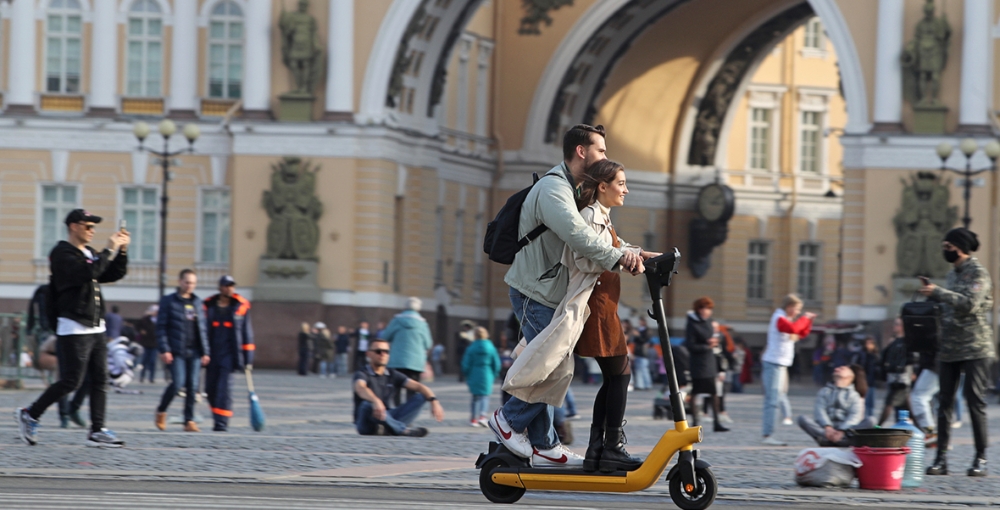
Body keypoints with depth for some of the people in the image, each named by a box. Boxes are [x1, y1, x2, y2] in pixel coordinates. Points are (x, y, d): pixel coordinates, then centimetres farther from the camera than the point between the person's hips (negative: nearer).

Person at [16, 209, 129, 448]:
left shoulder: (90, 254, 18)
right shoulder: (62, 254, -9)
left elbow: (115, 274, 18)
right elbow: (87, 273, -25)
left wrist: (122, 251, 4)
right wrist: (109, 250, -20)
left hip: (96, 327, 9)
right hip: (74, 328, -9)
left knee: (100, 380, 3)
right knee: (71, 381, -9)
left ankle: (97, 431, 3)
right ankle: (29, 415, 5)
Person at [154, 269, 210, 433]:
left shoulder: (198, 303, 14)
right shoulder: (168, 301, 1)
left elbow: (203, 329, 16)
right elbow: (161, 327, -2)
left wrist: (206, 352, 9)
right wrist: (164, 350, -11)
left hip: (194, 352, 4)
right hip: (176, 351, -4)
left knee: (193, 386, 0)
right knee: (178, 383, -13)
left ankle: (189, 421, 5)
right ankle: (161, 412, 9)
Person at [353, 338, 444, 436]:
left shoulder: (393, 374, 9)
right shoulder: (362, 374, -9)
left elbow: (418, 387, -1)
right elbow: (360, 389, -34)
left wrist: (434, 401, -22)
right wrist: (376, 401, -56)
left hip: (388, 419, 5)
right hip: (366, 424, -5)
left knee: (421, 397, -10)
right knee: (367, 405, -39)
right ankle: (403, 430, -28)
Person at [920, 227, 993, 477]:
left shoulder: (978, 273, -7)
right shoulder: (952, 274, 16)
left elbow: (969, 304, -20)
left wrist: (938, 293, -17)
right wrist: (933, 296, 7)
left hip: (974, 347, -8)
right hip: (949, 347, 8)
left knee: (975, 400, -7)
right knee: (945, 401, 3)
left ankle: (981, 459, -4)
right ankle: (941, 458, 3)